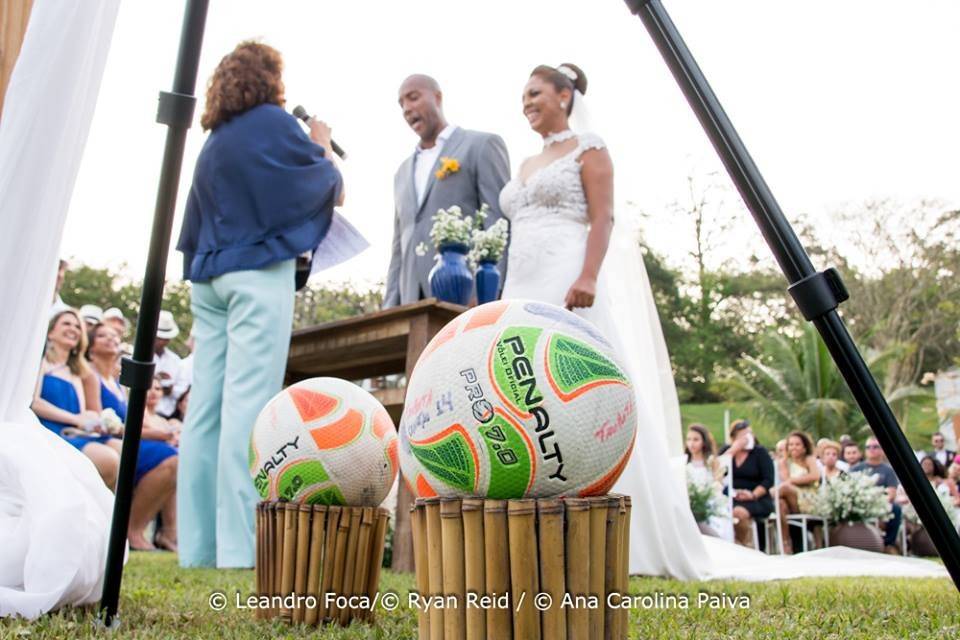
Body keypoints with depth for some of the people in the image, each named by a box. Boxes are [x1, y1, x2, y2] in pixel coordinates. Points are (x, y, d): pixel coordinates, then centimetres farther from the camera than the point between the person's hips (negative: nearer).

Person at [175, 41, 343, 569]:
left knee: (206, 406, 2)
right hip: (260, 272, -7)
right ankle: (239, 547, -13)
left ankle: (198, 545, 5)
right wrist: (322, 148, 24)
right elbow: (329, 188, 8)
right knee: (248, 405, -12)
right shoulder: (272, 122, 0)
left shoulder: (214, 139, 20)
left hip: (210, 276, 7)